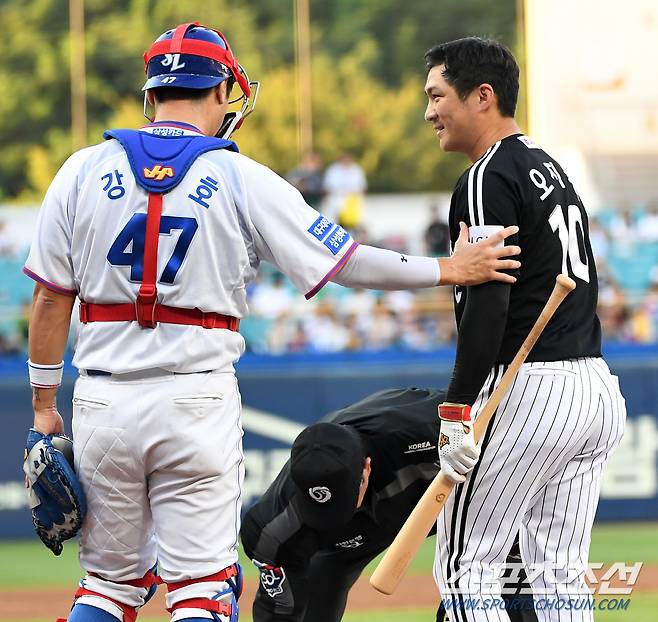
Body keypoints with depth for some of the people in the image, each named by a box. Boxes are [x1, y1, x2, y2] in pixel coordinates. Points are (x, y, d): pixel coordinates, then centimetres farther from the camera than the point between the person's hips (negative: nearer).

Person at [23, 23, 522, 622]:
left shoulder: (84, 172, 3)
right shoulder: (242, 179, -2)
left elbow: (50, 298, 4)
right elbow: (342, 259, -3)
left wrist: (44, 404, 12)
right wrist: (449, 270, 6)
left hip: (102, 401, 2)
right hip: (197, 399, -2)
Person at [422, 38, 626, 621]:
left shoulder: (489, 178, -9)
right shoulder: (553, 169, 20)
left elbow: (489, 302, -20)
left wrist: (458, 407, -21)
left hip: (528, 390, -9)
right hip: (597, 385, 9)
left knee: (464, 565, -3)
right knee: (561, 573, 10)